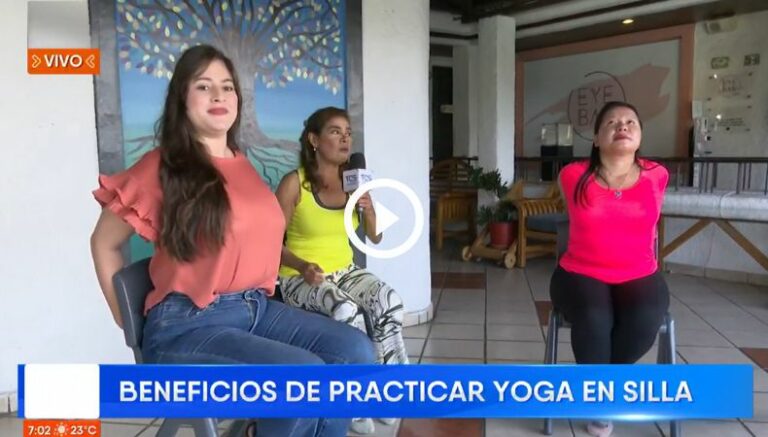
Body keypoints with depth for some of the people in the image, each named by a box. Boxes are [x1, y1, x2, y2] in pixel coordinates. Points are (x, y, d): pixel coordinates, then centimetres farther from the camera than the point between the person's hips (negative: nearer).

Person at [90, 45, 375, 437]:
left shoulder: (243, 165, 14)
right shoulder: (161, 168, -4)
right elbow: (104, 244, 5)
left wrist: (256, 298, 11)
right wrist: (128, 320, 5)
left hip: (257, 308, 6)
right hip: (187, 323, -6)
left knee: (355, 351, -13)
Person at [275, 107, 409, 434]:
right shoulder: (294, 183, -11)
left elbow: (375, 238, 8)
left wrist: (370, 212, -12)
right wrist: (303, 266, -26)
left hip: (344, 272, 5)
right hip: (300, 278, -5)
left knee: (389, 300, -25)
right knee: (347, 313, -34)